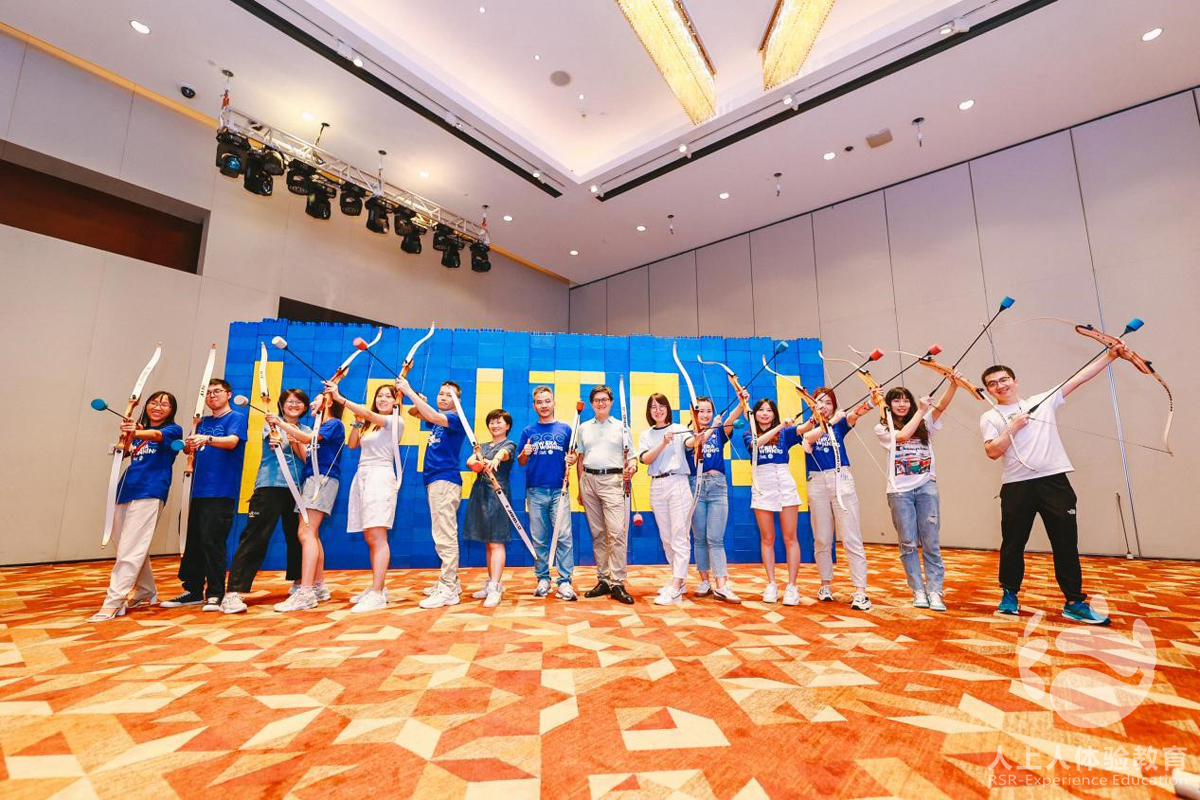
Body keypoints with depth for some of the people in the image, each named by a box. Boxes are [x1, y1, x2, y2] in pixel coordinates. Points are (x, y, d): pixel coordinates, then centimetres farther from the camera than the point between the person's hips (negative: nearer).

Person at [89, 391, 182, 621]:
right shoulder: (139, 430, 17)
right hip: (127, 491, 7)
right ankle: (147, 593, 27)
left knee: (130, 549, -11)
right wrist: (127, 436, -24)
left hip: (149, 493, -7)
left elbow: (158, 435, -21)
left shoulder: (173, 430, 2)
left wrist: (136, 433, -42)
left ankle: (113, 603, -9)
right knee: (128, 546, 14)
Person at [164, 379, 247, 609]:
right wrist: (189, 445, -11)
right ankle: (193, 591, 22)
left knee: (211, 541, -7)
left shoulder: (236, 417, -1)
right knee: (192, 541, 11)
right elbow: (188, 448, 12)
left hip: (220, 491, -7)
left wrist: (208, 439, -36)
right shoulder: (203, 422, 18)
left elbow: (232, 441, -19)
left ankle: (215, 594, 2)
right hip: (198, 490, 7)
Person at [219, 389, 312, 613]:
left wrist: (296, 442, -12)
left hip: (296, 488, 4)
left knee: (297, 537, 10)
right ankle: (233, 593, -10)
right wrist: (276, 424, -35)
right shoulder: (272, 422, 5)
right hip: (270, 485, -4)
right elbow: (274, 442, -16)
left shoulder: (306, 431, 15)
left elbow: (307, 460, 3)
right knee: (254, 537, -11)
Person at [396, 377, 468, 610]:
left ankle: (448, 590, -8)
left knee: (445, 536, -10)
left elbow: (434, 416, -24)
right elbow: (416, 412, 23)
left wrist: (408, 391, -21)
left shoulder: (456, 418, -6)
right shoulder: (438, 421, 19)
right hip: (435, 480, 9)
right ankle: (450, 582, 21)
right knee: (443, 535, 13)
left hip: (445, 480, -9)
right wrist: (417, 402, -2)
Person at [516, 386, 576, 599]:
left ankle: (565, 581, -1)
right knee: (539, 539, 7)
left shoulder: (565, 429, 9)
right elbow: (521, 462, 11)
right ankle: (543, 579, 18)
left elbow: (573, 455, 12)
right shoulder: (528, 431, 11)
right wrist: (524, 454, -11)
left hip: (559, 490, -1)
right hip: (535, 491, 1)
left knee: (563, 536, -7)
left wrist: (572, 460, -10)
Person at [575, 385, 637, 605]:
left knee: (617, 532, -12)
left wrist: (632, 467, -16)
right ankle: (603, 580, 15)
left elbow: (630, 455, 7)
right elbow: (580, 459, 17)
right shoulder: (584, 428, 16)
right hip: (589, 480, 3)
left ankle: (617, 583, -8)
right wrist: (580, 489, 14)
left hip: (613, 481, -3)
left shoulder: (621, 427, 9)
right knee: (597, 533, 7)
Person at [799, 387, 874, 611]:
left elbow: (853, 416, -14)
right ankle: (825, 585, 21)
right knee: (822, 539, 8)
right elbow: (808, 437, -16)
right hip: (817, 482, 1)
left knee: (851, 538, -6)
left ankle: (860, 591, -5)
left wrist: (867, 405, -34)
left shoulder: (839, 424, 9)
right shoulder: (806, 427, 9)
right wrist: (830, 422, -26)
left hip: (841, 480, -1)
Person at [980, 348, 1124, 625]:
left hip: (1054, 481, 1)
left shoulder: (1044, 400, 13)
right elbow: (993, 452, -6)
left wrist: (1111, 356, 3)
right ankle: (1009, 595, 23)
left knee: (1066, 543, 4)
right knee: (1012, 543, 6)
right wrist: (1013, 427, -9)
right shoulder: (990, 417, 5)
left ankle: (1075, 603, 16)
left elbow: (1080, 377, 9)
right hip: (1017, 486, -1)